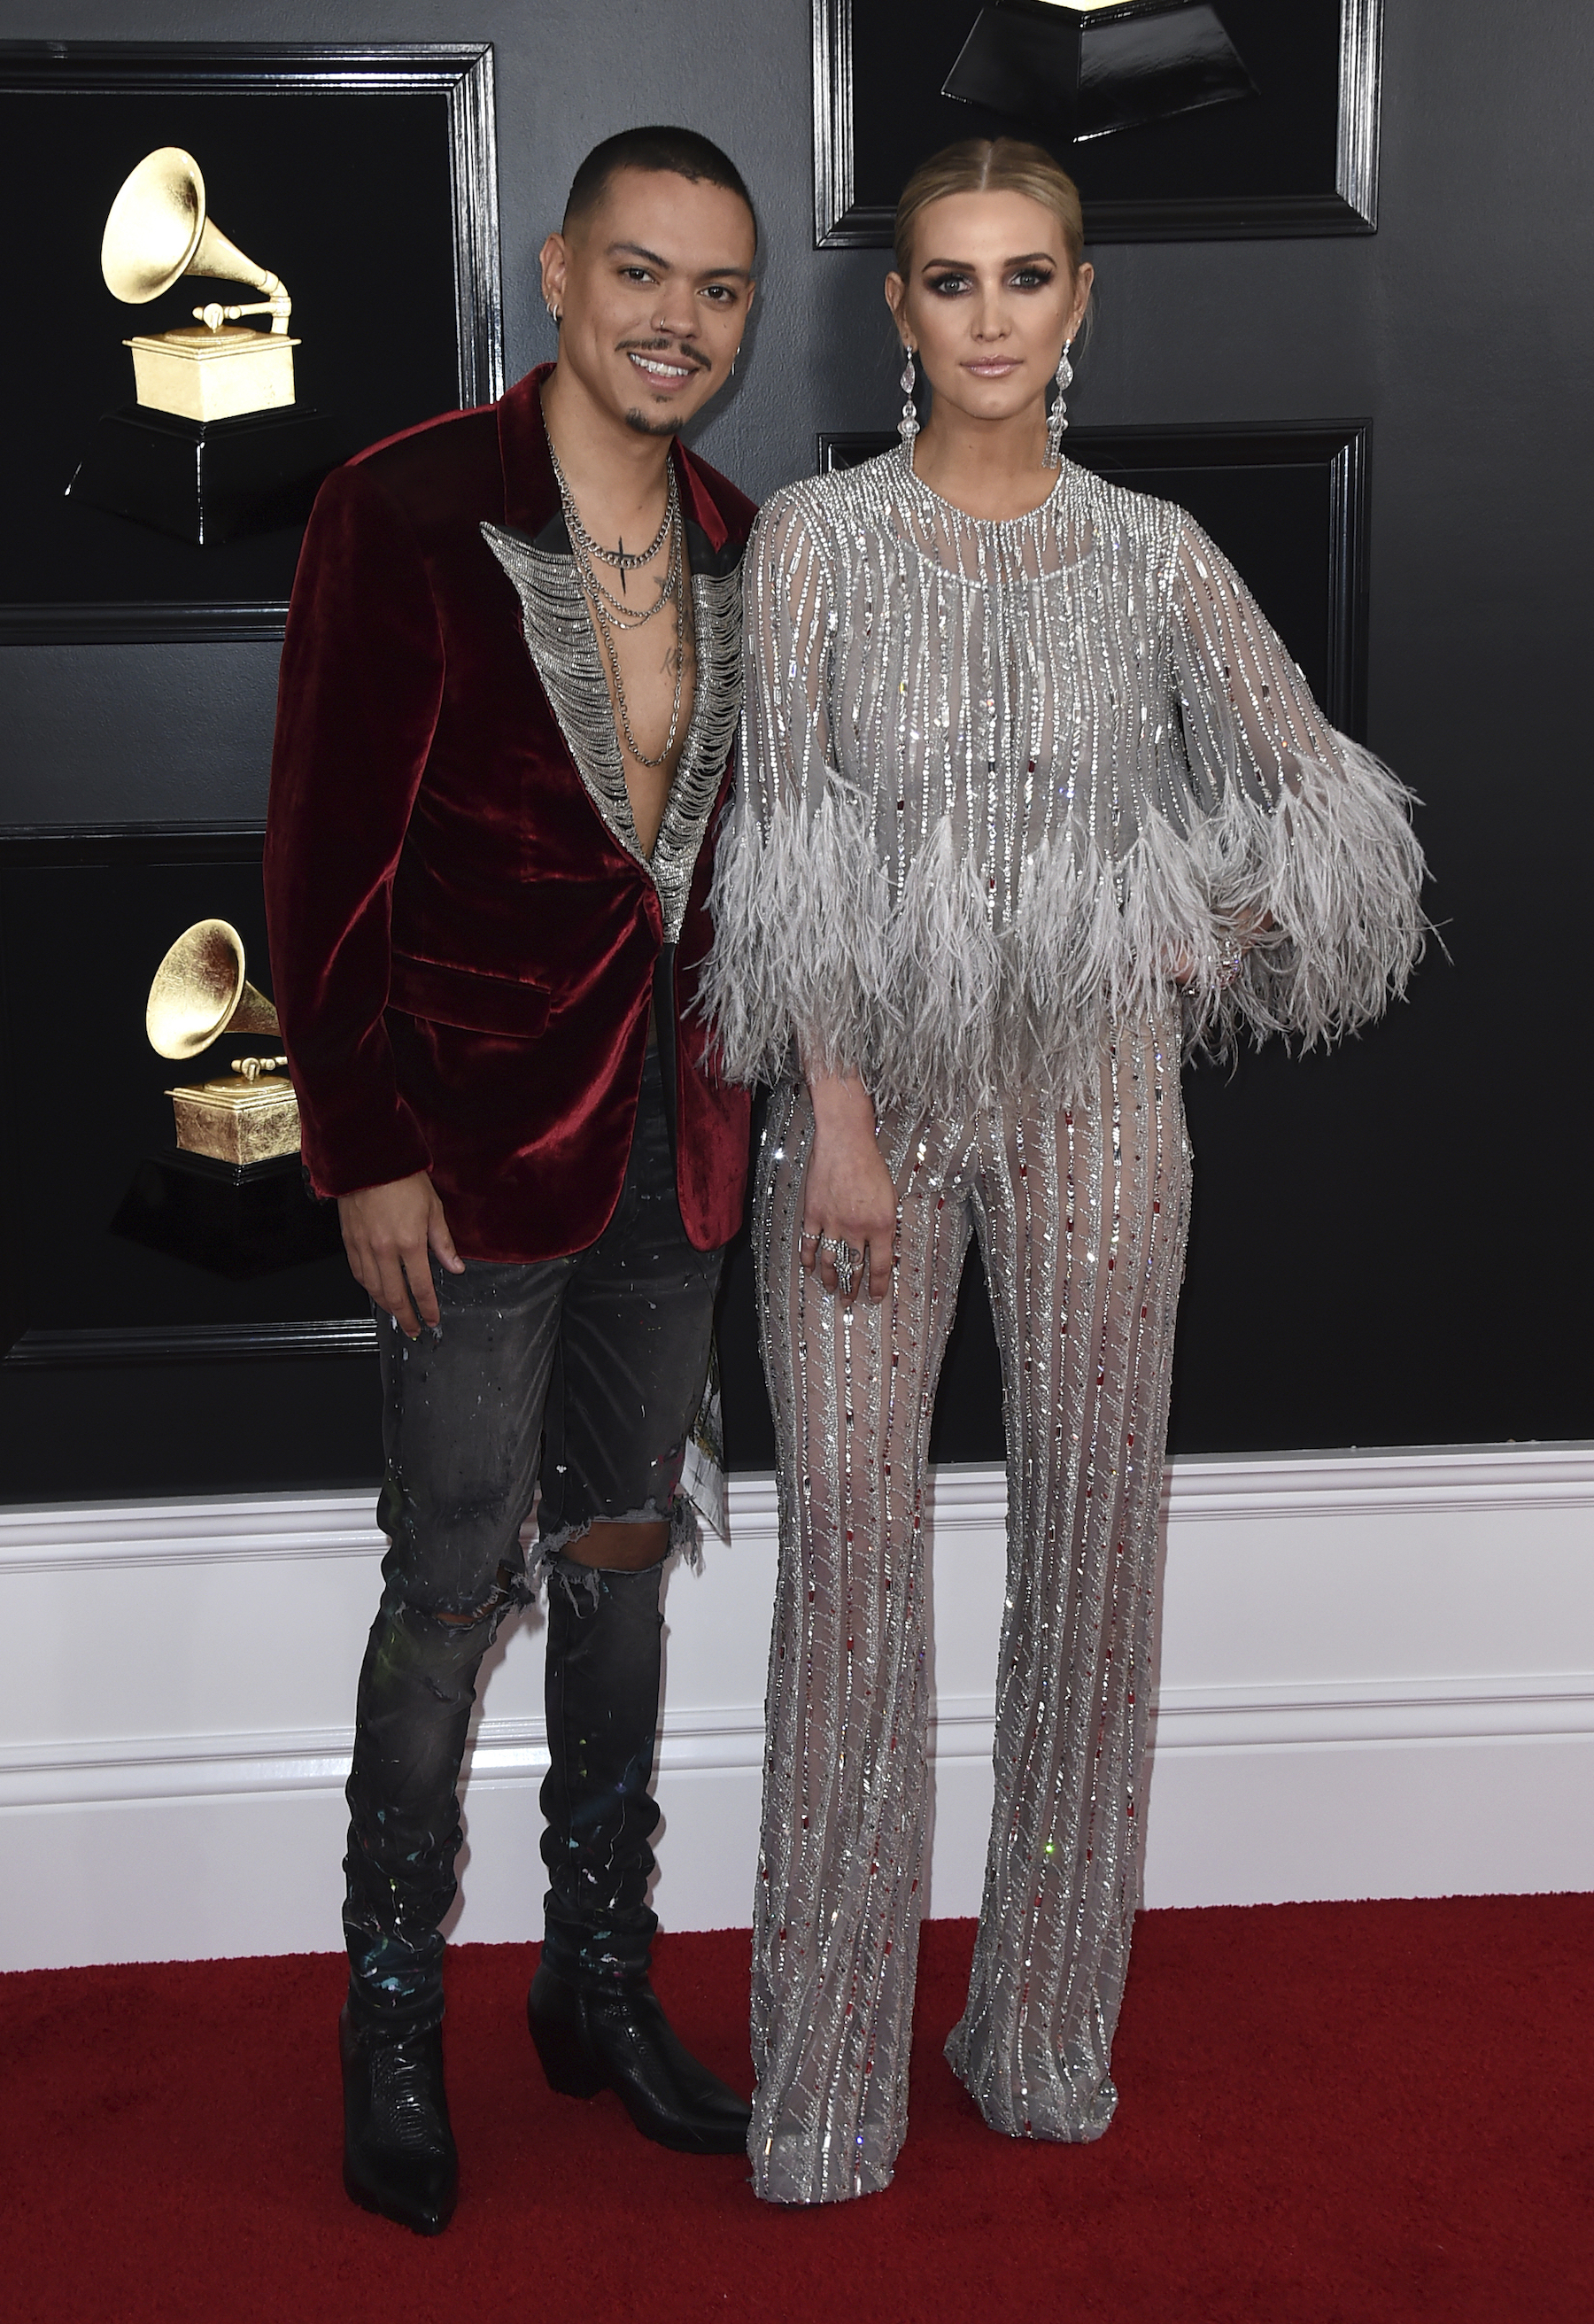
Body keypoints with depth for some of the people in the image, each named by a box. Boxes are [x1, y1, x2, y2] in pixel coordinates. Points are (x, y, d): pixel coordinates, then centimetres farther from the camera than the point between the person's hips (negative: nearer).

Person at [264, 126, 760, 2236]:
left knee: (622, 1553, 14)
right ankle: (392, 2023, 19)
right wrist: (368, 1151, -12)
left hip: (674, 1135, 6)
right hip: (480, 1131, -5)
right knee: (454, 1583, 1)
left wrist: (750, 1100, 9)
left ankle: (601, 1982, 29)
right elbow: (326, 861, -11)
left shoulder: (739, 548, 7)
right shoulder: (407, 512, -11)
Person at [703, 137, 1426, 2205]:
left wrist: (1199, 955, 2)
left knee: (1092, 1531, 6)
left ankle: (1050, 2027, 22)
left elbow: (1316, 800, 12)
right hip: (866, 1083, -1)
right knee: (847, 1537, -1)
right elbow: (784, 853, -7)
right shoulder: (815, 541, -1)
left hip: (1092, 1100, 2)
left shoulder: (1155, 557, 4)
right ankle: (829, 2067, 12)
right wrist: (837, 1110, -13)